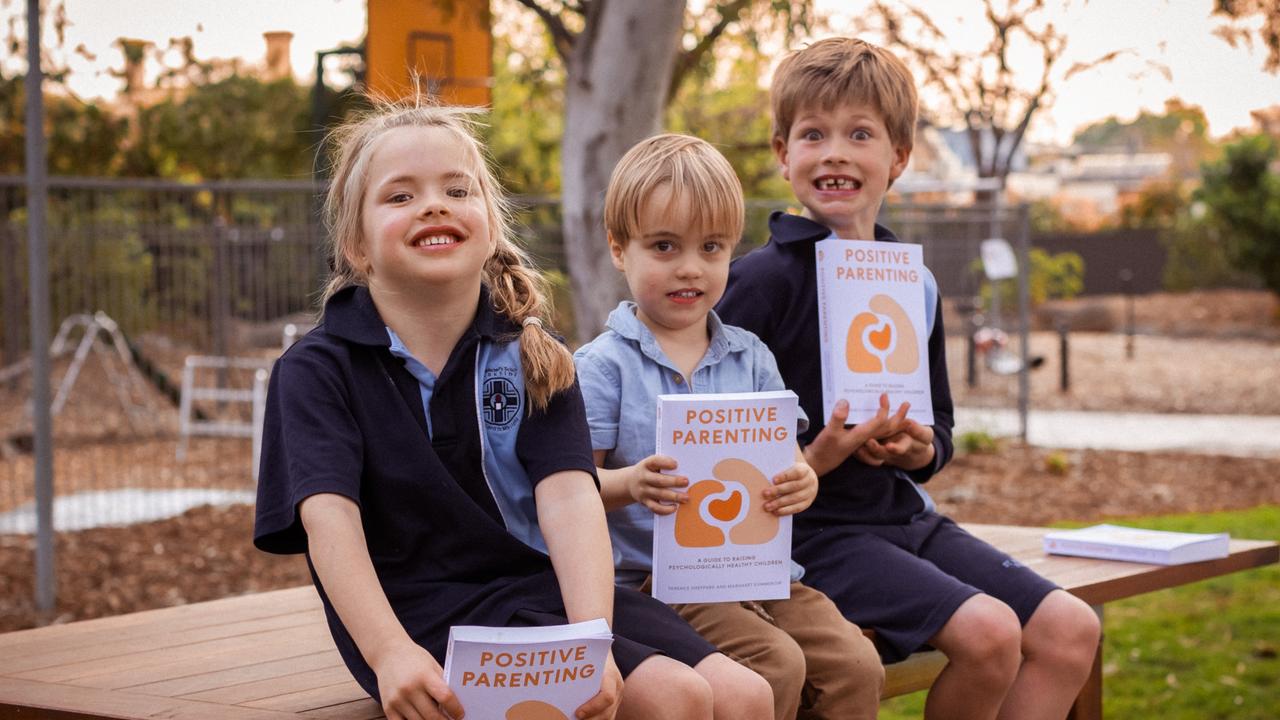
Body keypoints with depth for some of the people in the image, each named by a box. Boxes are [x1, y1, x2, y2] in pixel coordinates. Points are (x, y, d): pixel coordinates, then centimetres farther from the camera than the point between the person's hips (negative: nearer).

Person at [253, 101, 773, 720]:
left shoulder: (533, 358, 9)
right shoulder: (319, 369, -1)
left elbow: (568, 495, -8)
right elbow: (329, 518, -16)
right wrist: (389, 653, -34)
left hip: (548, 585, 5)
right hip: (427, 615, -4)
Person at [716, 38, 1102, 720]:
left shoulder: (915, 285, 12)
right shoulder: (764, 280, -9)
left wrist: (920, 449, -3)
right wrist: (811, 461, -24)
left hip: (906, 515, 7)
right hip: (810, 529, -7)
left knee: (1070, 630, -8)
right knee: (987, 631, -25)